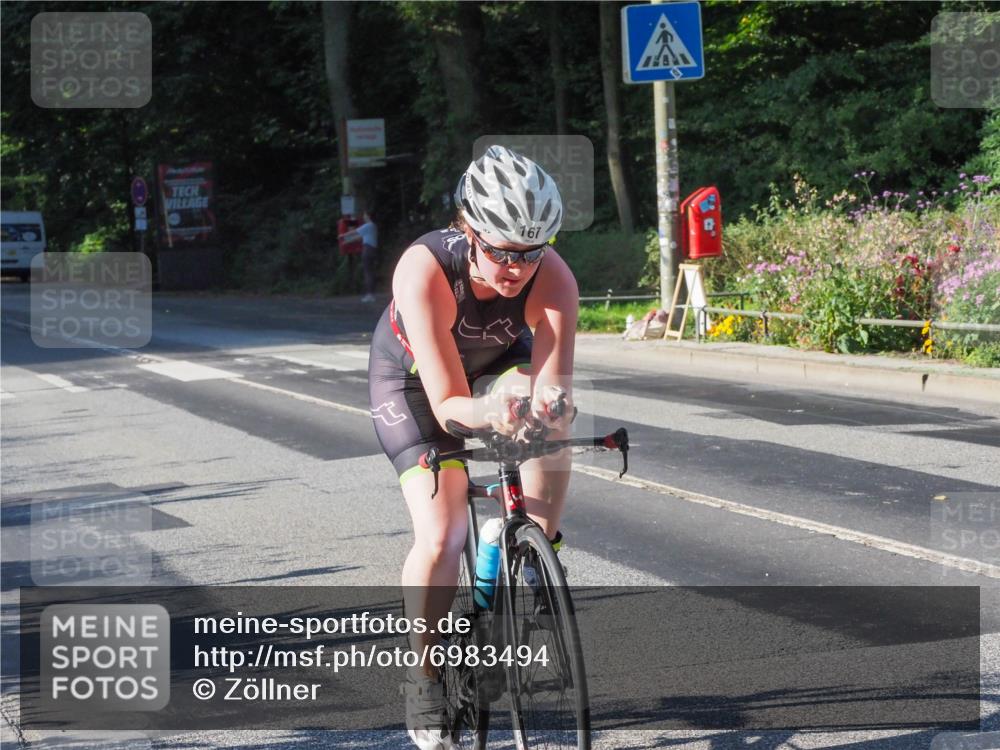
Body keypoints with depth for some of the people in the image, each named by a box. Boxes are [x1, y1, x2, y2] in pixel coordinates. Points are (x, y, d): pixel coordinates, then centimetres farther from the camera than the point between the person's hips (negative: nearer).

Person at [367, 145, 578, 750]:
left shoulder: (553, 278, -33)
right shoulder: (424, 270, -39)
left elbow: (553, 386, -35)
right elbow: (447, 404, -40)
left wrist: (551, 404, -55)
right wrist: (488, 413, -59)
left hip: (499, 364, 3)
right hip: (415, 379, -3)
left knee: (548, 431, -28)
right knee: (441, 537, -18)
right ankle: (425, 675, 3)